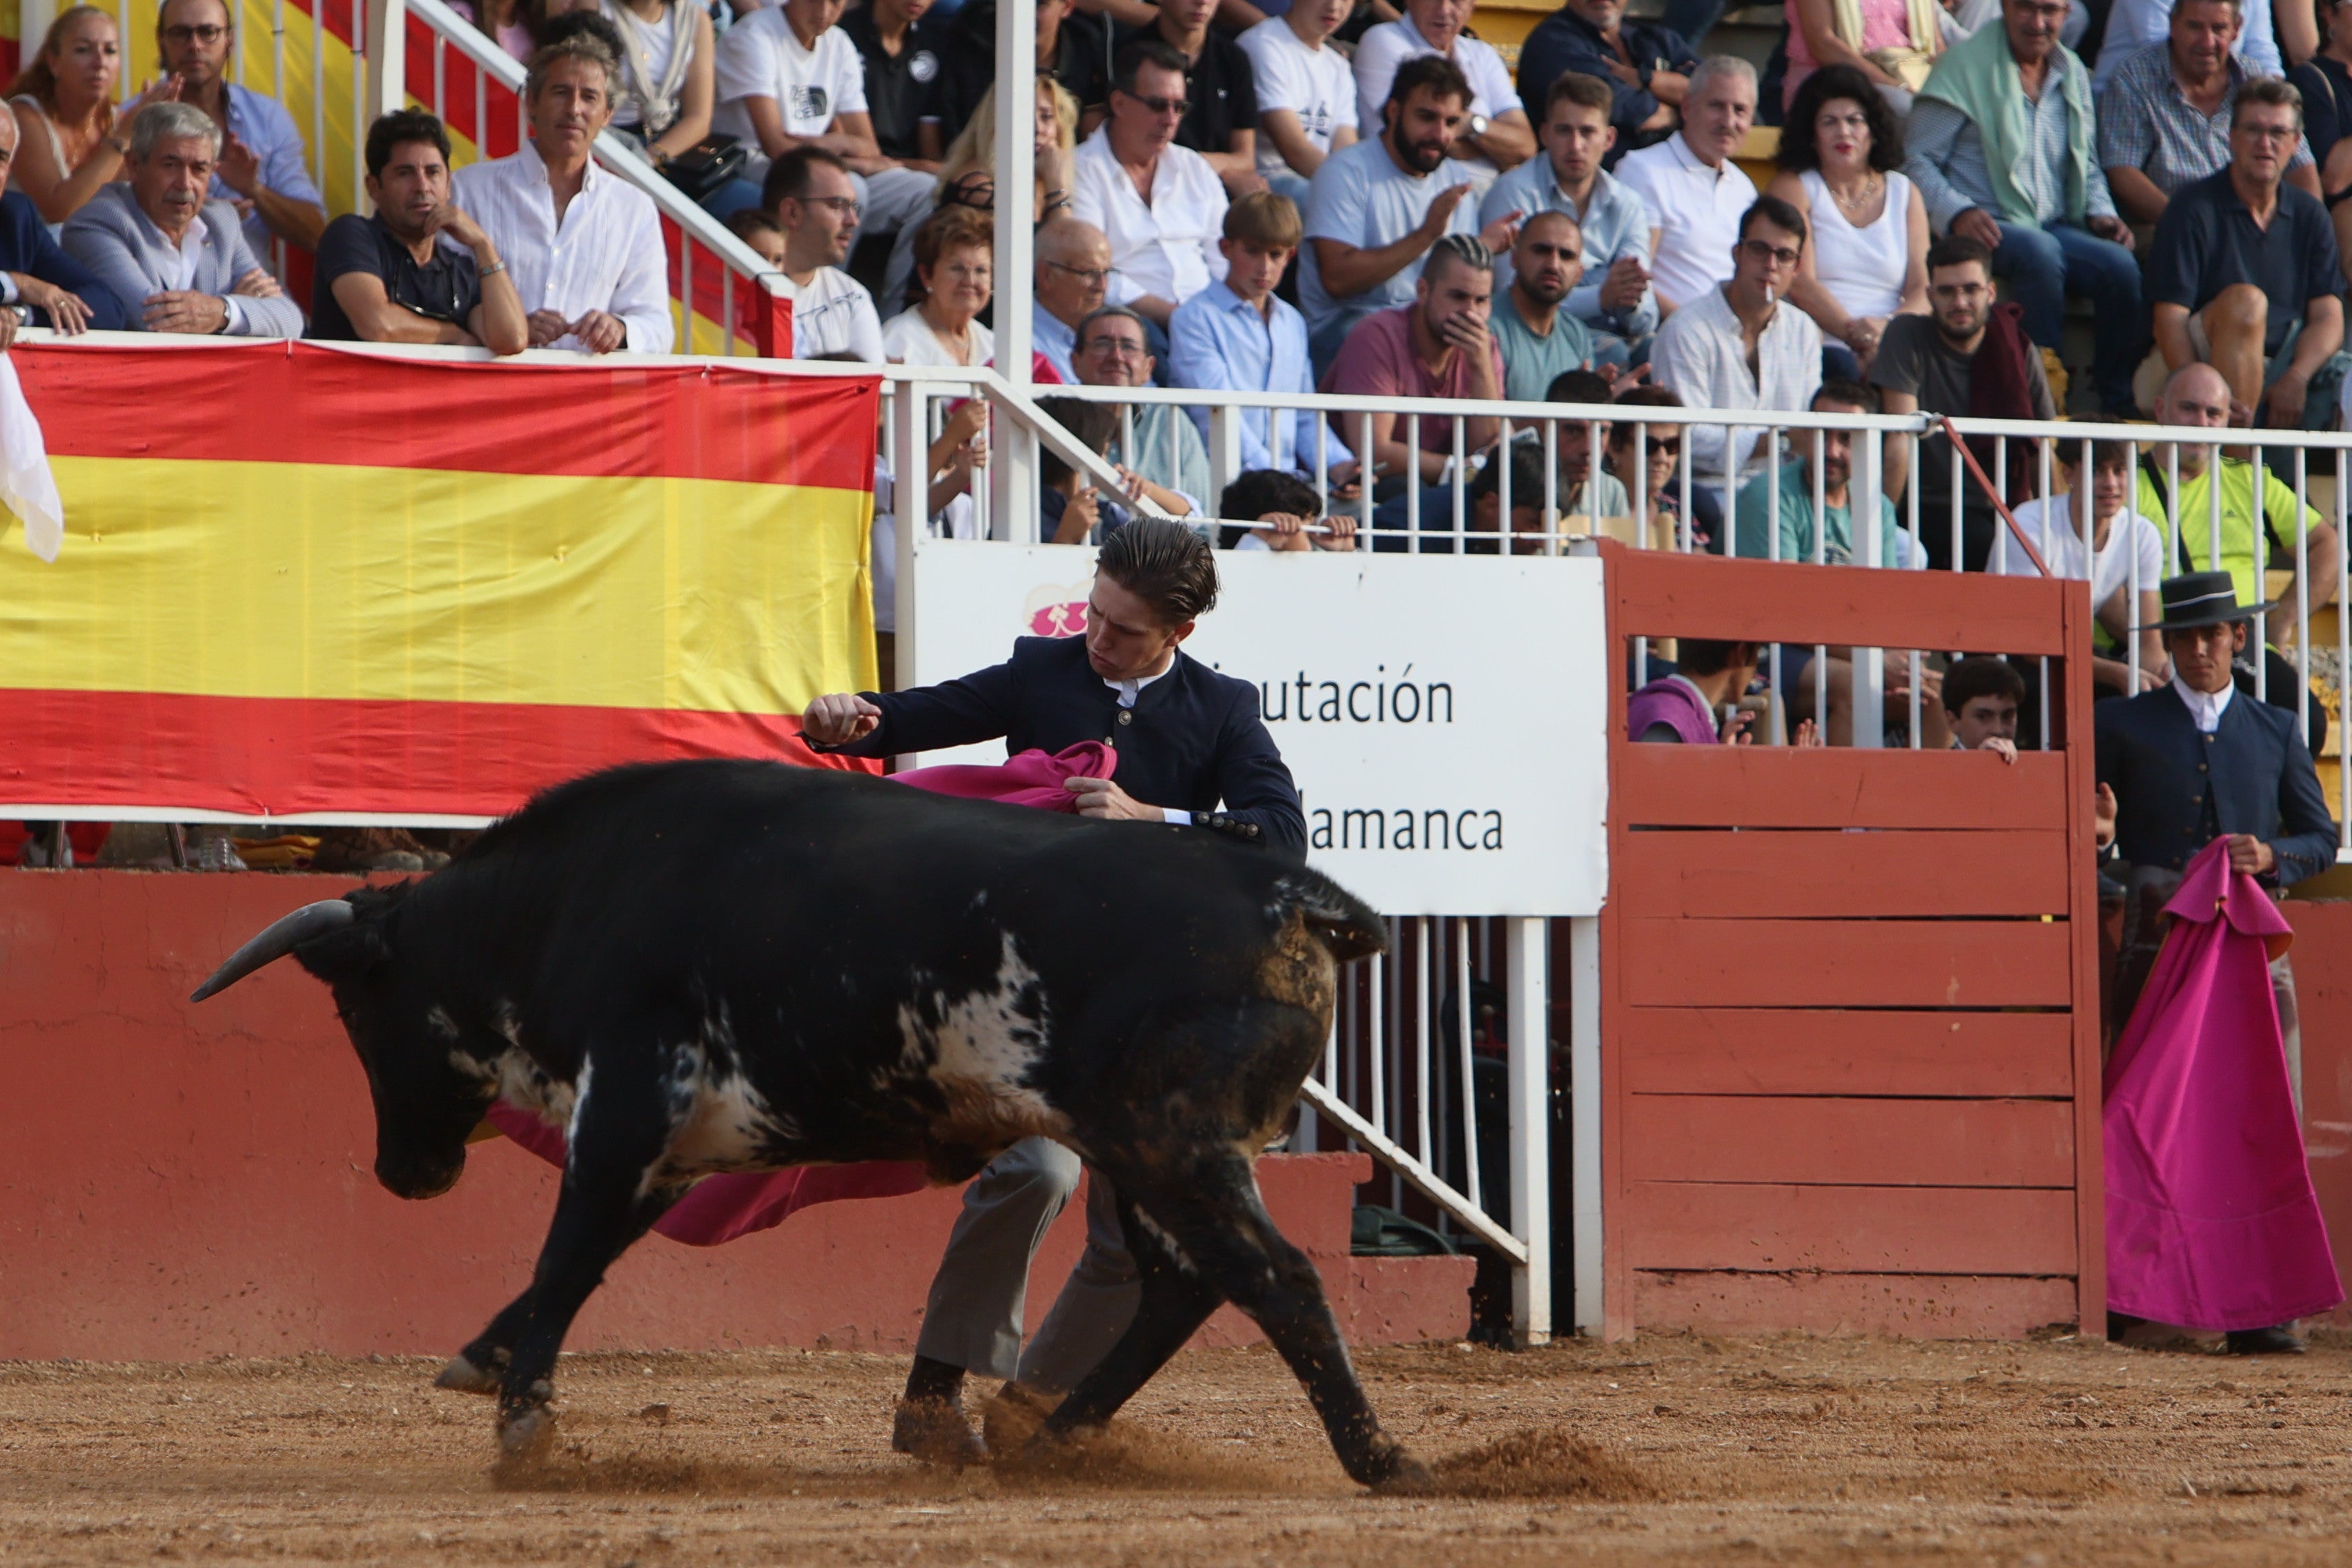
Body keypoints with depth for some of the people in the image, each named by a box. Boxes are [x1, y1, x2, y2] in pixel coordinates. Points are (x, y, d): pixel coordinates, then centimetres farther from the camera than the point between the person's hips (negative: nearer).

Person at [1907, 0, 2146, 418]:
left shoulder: (2072, 74, 17)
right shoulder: (1966, 65, -1)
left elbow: (2087, 164, 26)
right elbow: (1918, 160, -4)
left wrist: (2100, 212, 5)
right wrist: (1957, 213, -21)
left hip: (2056, 226, 5)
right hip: (1985, 227, -5)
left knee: (2121, 266, -24)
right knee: (2040, 251, -37)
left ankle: (2121, 406, -15)